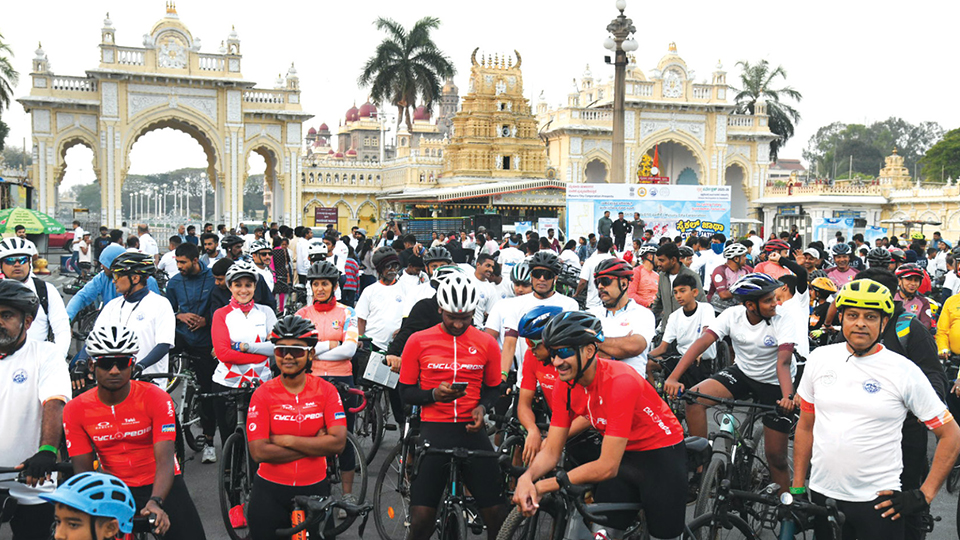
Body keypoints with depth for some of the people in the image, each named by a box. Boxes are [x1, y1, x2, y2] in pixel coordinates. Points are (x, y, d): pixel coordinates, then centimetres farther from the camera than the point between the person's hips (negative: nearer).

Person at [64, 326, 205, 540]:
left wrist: (155, 502, -39)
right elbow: (83, 470, -7)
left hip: (160, 486, -2)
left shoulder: (156, 398, -15)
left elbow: (165, 460, -23)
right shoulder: (76, 410, -8)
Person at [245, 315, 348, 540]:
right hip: (270, 490, -1)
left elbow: (338, 443, -17)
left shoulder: (326, 391, -7)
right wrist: (314, 445, -17)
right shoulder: (263, 394, -10)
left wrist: (286, 440, -19)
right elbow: (259, 452, -18)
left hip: (313, 488, 1)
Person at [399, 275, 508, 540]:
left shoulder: (487, 343, 5)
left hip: (472, 432, 1)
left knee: (498, 516, -1)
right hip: (433, 431, -1)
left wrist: (482, 407, -6)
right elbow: (406, 391, 6)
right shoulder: (418, 342, 1)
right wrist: (434, 394, -14)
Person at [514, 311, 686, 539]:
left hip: (661, 456, -5)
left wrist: (543, 486, -28)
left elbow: (607, 467, -32)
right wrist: (527, 477, -30)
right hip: (624, 456, 5)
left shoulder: (620, 382, -32)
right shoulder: (566, 386, -12)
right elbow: (551, 450, -8)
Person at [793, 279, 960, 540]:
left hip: (879, 501, -3)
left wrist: (924, 496, -6)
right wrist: (797, 487, 8)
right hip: (822, 495, 3)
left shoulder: (904, 371, -7)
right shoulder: (819, 358, 2)